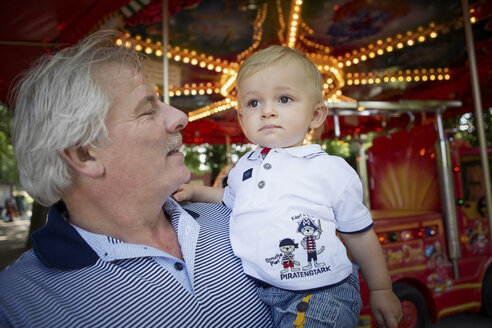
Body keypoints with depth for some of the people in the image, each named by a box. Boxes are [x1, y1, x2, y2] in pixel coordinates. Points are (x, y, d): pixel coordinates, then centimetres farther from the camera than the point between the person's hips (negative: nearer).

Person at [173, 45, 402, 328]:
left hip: (322, 294, -5)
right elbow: (231, 198, 26)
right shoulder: (244, 168, 3)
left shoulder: (333, 170, -10)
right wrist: (196, 191, 13)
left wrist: (381, 290, 11)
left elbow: (359, 235, 1)